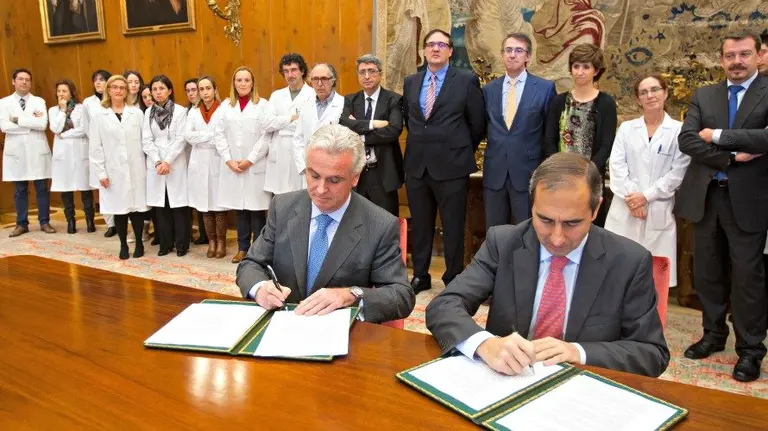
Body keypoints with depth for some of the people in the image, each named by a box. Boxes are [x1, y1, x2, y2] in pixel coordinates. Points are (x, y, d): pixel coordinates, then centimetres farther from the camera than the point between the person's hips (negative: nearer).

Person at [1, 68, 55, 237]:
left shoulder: (39, 101, 5)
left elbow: (42, 124, -12)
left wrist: (18, 119, -11)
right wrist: (31, 123, -10)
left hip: (37, 150, 0)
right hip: (16, 151, 0)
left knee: (42, 189, 3)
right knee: (20, 191, 7)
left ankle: (44, 222, 12)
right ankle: (21, 224, 15)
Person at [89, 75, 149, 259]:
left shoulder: (137, 113, 6)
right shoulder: (98, 114, 3)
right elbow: (95, 146, 1)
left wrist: (148, 166, 1)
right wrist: (100, 173, -4)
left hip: (136, 169, 0)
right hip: (113, 170, 0)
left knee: (137, 206, 1)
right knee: (119, 209, 4)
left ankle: (139, 243, 17)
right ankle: (123, 245, 18)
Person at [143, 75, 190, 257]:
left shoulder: (180, 111, -1)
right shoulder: (148, 113, 9)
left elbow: (181, 139, -7)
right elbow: (147, 140, 4)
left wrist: (167, 161, -13)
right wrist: (158, 162, -9)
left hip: (176, 164, -3)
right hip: (155, 164, 3)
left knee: (178, 204, -1)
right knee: (160, 205, 6)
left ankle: (181, 244, 9)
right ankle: (165, 243, 15)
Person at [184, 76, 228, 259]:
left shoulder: (224, 110, -2)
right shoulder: (194, 112, 12)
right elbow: (187, 135, -2)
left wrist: (200, 137, -9)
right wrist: (211, 137, -10)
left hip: (218, 162, -4)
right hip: (199, 163, 4)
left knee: (219, 204, -3)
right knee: (204, 204, 6)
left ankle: (221, 243, 8)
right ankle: (211, 242, 16)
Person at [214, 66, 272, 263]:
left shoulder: (262, 104, 0)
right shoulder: (226, 105, 11)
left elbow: (266, 136, -7)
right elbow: (219, 134, 7)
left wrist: (250, 160, -10)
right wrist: (228, 160, -3)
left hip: (255, 166, -3)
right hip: (232, 166, 3)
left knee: (256, 208, -2)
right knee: (240, 208, 8)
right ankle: (243, 248, 17)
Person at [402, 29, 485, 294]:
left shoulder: (467, 81, -3)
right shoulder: (410, 82, 10)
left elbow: (477, 124, 1)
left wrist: (461, 151, 7)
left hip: (451, 165, -4)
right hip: (416, 165, 4)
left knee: (453, 227, 4)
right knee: (420, 225, 12)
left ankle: (454, 280, 18)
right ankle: (420, 276, 25)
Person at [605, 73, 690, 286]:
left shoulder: (679, 130, 2)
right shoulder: (626, 128, 11)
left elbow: (679, 172, -4)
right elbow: (617, 165, 2)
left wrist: (647, 196, -10)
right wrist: (630, 198, -10)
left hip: (659, 211, -2)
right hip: (625, 209, 2)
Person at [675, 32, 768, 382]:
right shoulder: (703, 96, 9)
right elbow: (686, 140, -4)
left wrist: (718, 136, -14)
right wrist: (731, 157, -14)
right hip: (705, 196, 4)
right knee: (708, 271, 13)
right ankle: (713, 335, 29)